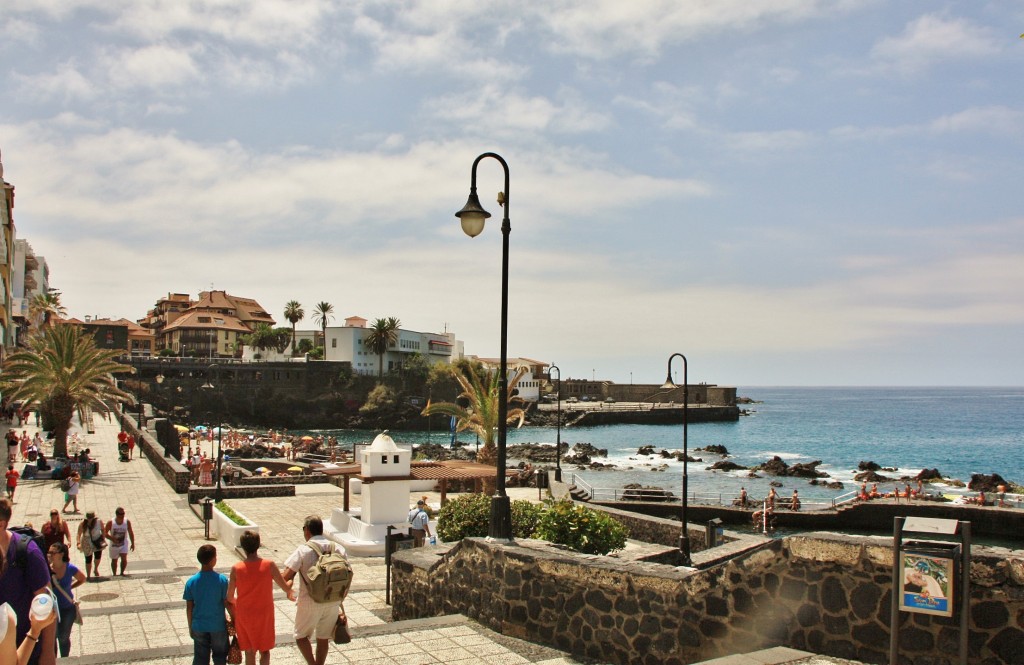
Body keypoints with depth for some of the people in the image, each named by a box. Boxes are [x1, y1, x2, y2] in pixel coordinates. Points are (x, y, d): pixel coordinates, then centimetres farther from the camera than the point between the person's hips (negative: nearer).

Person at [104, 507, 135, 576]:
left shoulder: (127, 522, -10)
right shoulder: (110, 523, -16)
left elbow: (130, 533, 2)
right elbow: (105, 533, -10)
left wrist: (132, 543, 5)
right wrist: (112, 538, -26)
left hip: (124, 544, 0)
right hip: (114, 545, 0)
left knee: (124, 558, -16)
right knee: (114, 560, 12)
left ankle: (122, 572, 5)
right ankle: (114, 575, 32)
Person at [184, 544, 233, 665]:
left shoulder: (191, 582, -8)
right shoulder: (221, 580, -15)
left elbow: (189, 608, -2)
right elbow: (227, 604, -10)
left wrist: (190, 626, 11)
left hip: (199, 627, 2)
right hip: (218, 626, -2)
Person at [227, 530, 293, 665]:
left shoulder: (236, 569, -12)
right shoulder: (269, 565, -14)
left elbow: (229, 597, -4)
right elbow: (286, 587, -4)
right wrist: (291, 593, 20)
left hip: (244, 615, 1)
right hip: (264, 615, -1)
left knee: (249, 652, 17)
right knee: (264, 650, 13)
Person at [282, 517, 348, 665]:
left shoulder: (303, 550, -13)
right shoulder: (338, 549, 0)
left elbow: (285, 577, -19)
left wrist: (289, 583, 6)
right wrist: (341, 609, 11)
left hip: (310, 603, -4)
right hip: (333, 603, 4)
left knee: (301, 636, 16)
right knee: (323, 639, 19)